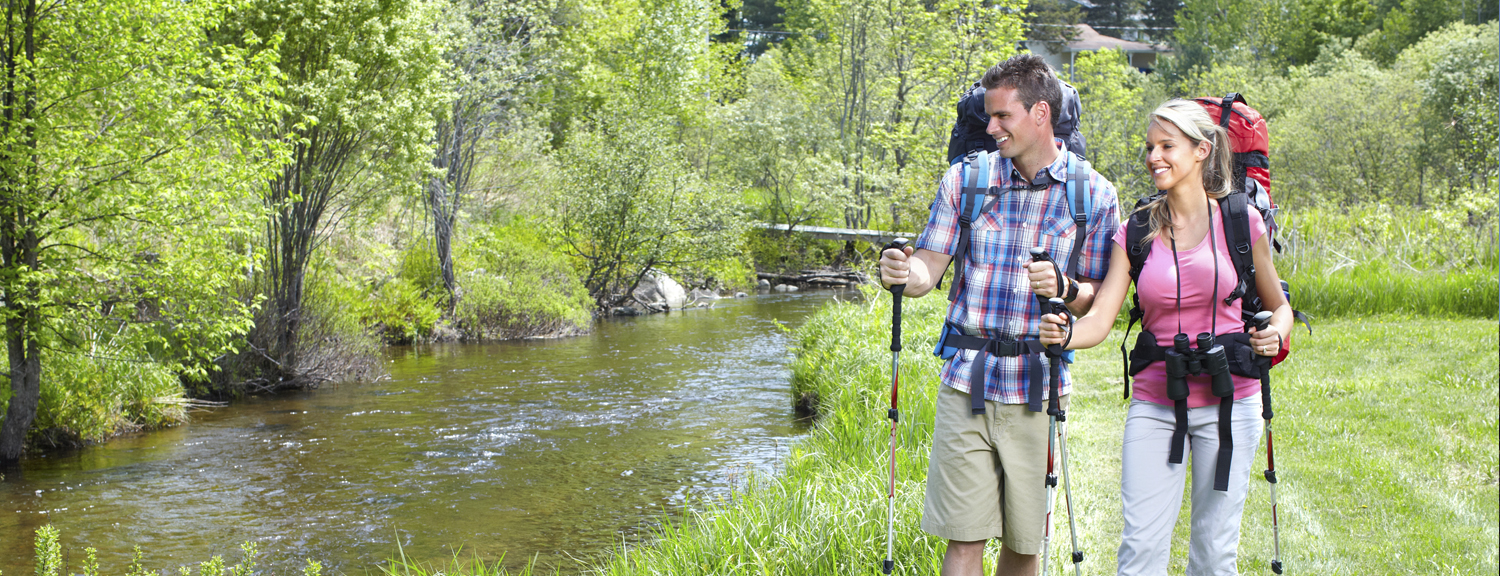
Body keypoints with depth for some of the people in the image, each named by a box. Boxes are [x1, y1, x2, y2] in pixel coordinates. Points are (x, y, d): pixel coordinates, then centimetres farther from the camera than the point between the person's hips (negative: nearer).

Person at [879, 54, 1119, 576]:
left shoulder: (1094, 194, 1)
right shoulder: (965, 180, 5)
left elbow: (1100, 298, 3)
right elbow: (929, 268, 4)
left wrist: (1064, 290, -18)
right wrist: (902, 272, -19)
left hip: (1037, 391, 0)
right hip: (967, 384, 1)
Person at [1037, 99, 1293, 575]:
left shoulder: (1240, 222, -2)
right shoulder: (1135, 233, 2)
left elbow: (1279, 307, 10)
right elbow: (1099, 321, -5)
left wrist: (1273, 335, -12)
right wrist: (1064, 334, -27)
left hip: (1228, 405, -1)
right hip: (1155, 405, 1)